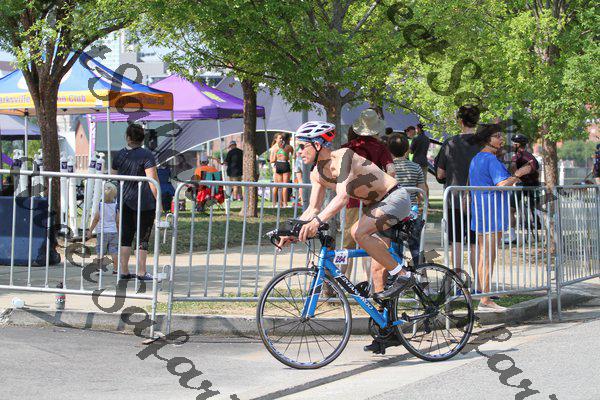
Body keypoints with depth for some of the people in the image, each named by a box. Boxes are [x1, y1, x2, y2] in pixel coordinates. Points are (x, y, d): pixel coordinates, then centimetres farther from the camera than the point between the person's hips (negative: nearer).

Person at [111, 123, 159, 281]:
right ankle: (141, 272, 1)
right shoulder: (146, 155, -11)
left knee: (125, 238, 11)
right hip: (144, 203, -5)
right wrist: (158, 200, -9)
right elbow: (152, 180, -15)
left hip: (125, 202, 5)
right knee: (143, 238, 1)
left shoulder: (120, 155, 7)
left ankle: (124, 271, 11)